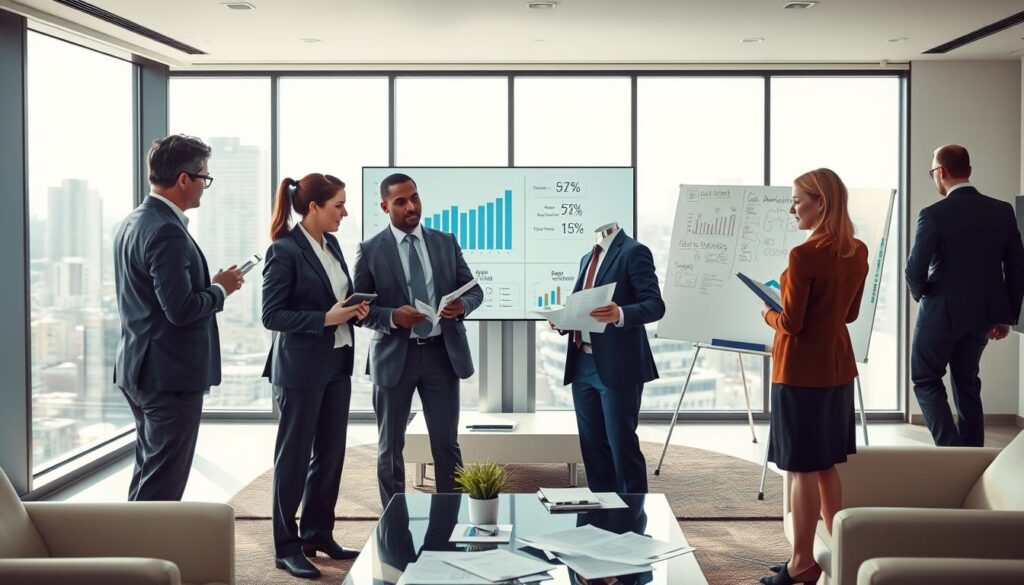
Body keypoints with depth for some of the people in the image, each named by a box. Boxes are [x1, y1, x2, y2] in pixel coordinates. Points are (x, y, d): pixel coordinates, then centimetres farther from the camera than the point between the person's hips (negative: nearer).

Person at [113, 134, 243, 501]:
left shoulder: (132, 223, 11)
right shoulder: (167, 231, -20)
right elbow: (181, 309, -25)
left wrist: (210, 285, 11)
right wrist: (220, 289, -8)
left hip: (141, 370, 10)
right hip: (171, 374, -10)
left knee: (148, 475, 19)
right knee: (162, 486, -3)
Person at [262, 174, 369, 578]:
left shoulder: (331, 244, 9)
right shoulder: (284, 250, -15)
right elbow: (272, 315, -16)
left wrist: (354, 310, -2)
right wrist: (326, 318, -22)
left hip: (337, 363, 8)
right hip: (301, 367, -8)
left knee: (331, 452, 13)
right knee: (294, 456, 3)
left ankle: (318, 533, 27)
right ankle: (286, 546, 14)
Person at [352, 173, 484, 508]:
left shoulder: (446, 243, 6)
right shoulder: (370, 251, -2)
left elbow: (474, 290, 8)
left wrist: (462, 305, -15)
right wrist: (393, 316, -21)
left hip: (442, 353, 2)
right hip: (395, 356, -1)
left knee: (447, 443, 6)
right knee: (390, 447, 9)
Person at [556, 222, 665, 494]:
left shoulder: (633, 252, -6)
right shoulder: (588, 258, 19)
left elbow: (655, 305, -14)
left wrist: (620, 314, -32)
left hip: (617, 367, -8)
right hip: (583, 366, 8)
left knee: (622, 445, -3)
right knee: (593, 446, 11)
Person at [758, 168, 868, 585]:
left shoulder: (804, 256, -20)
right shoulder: (858, 252, 4)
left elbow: (791, 323, -17)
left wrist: (768, 314, 2)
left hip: (802, 371, -8)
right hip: (838, 367, 8)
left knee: (803, 469, 1)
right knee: (827, 466, 17)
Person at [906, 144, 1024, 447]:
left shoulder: (934, 214, -16)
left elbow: (915, 270, -16)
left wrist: (921, 296, 6)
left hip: (942, 312, -5)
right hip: (983, 313, 5)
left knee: (926, 380, 11)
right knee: (966, 382, 19)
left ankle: (950, 449, -2)